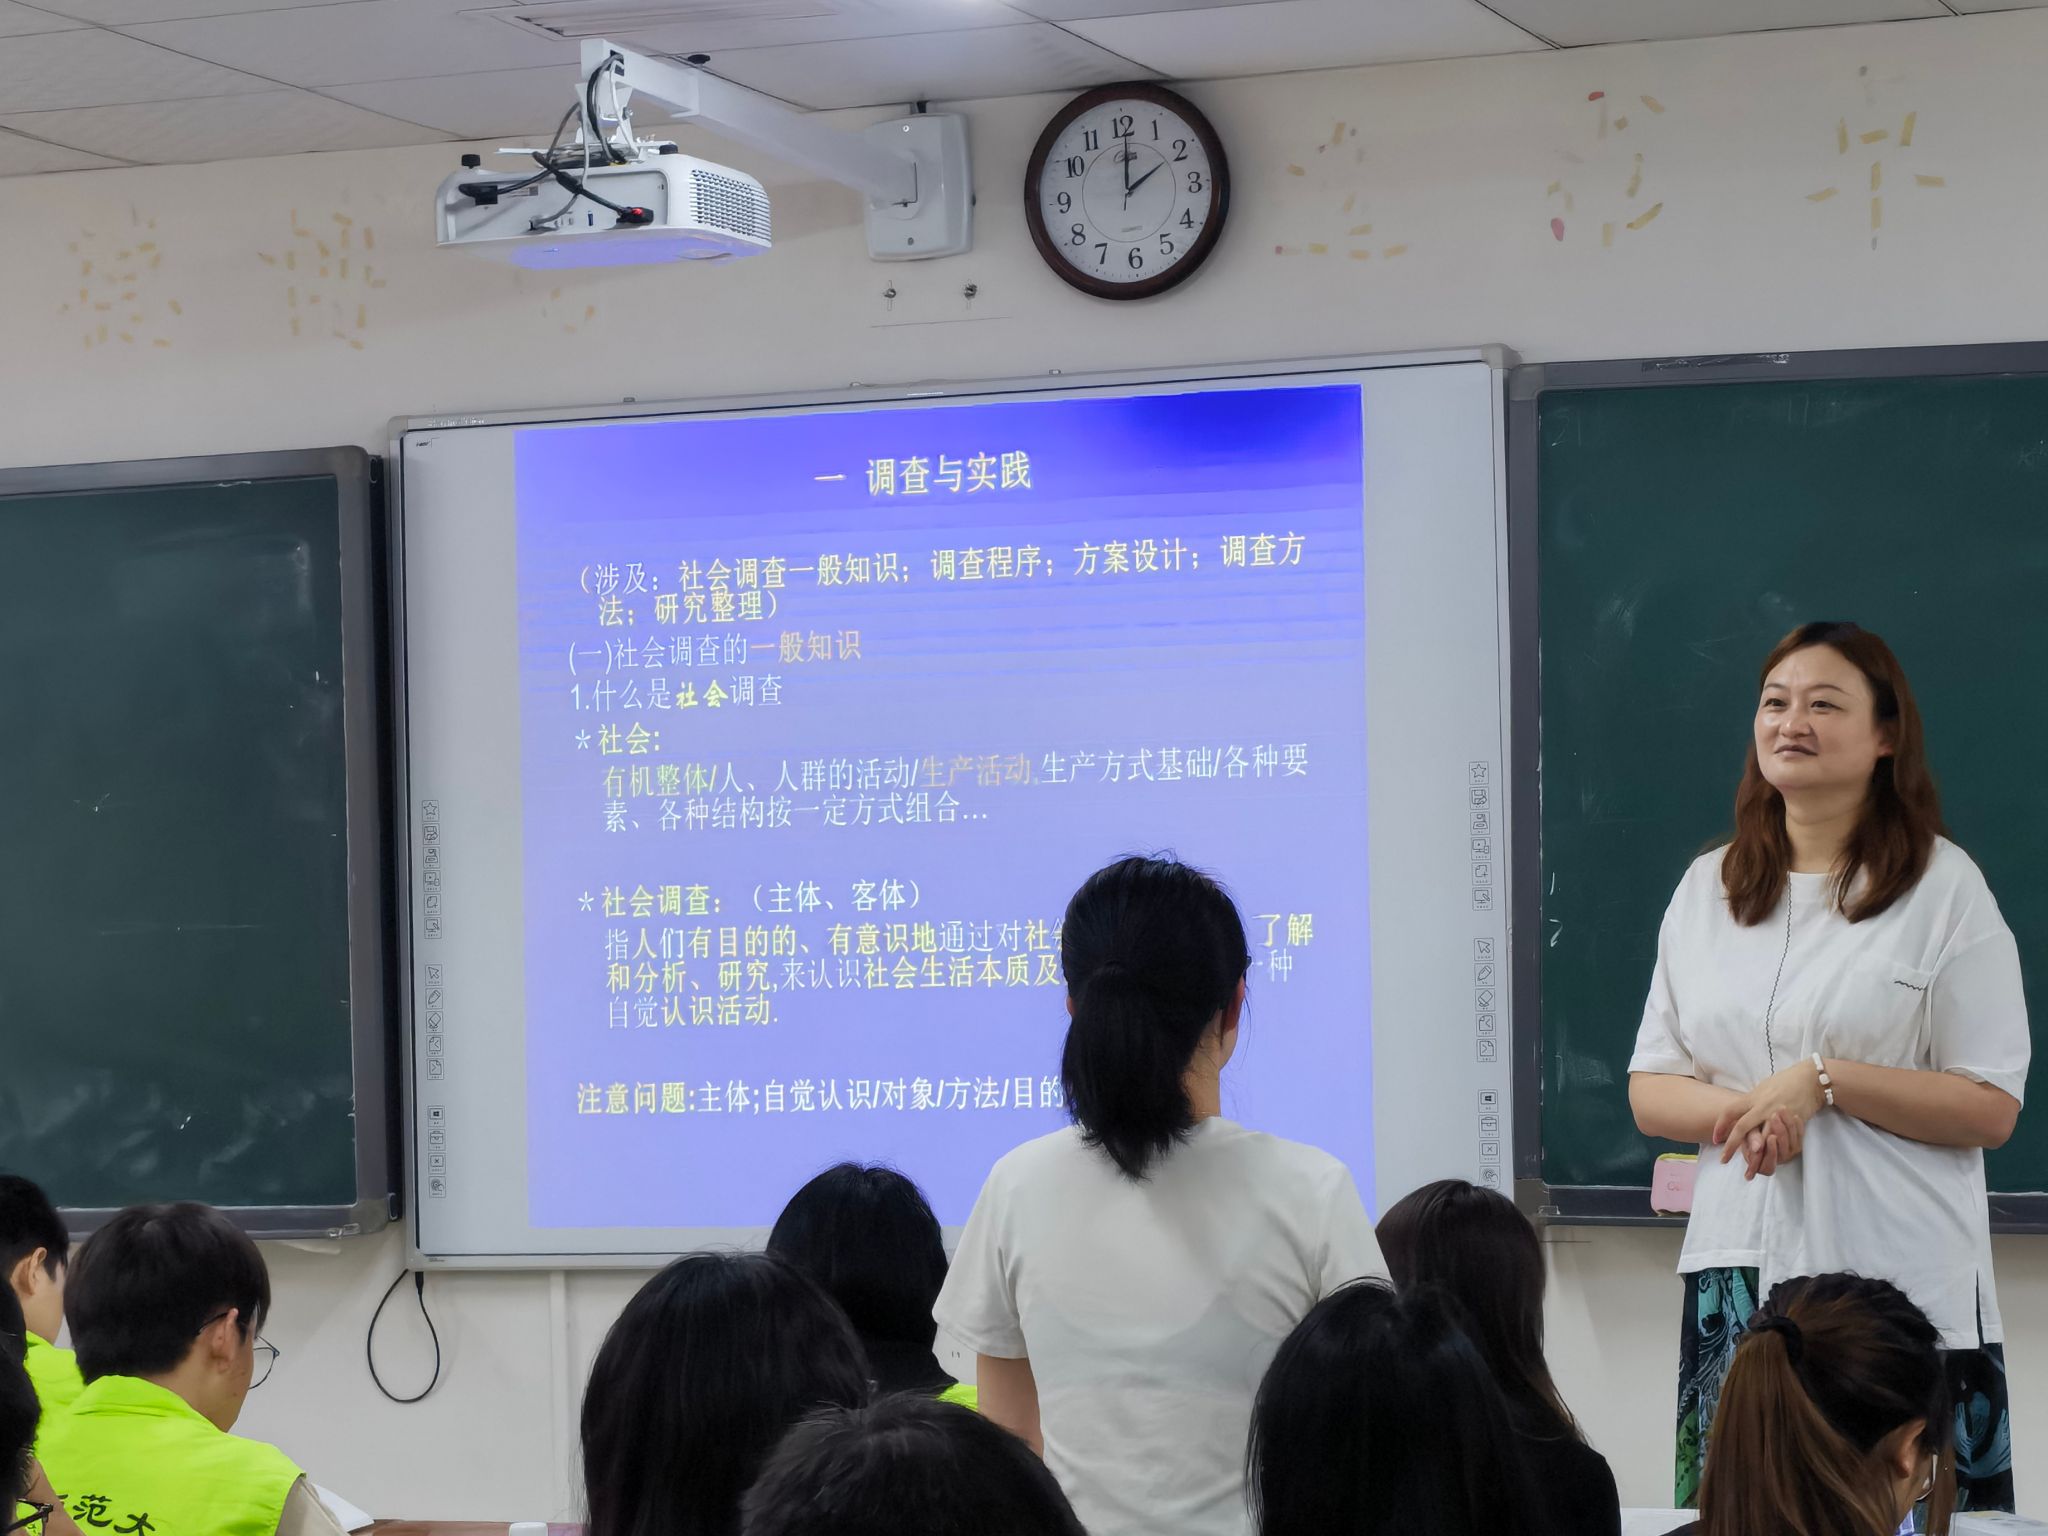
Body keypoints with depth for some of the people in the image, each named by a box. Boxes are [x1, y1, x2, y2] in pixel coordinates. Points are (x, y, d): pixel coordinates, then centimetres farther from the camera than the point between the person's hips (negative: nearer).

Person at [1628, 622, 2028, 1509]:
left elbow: (1991, 1109, -6)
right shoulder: (1708, 889, 13)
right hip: (1739, 1270, 4)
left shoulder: (1942, 888, -1)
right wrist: (1738, 1109, -9)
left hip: (1903, 1280, -4)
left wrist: (1822, 1083, -16)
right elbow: (1650, 1092, 13)